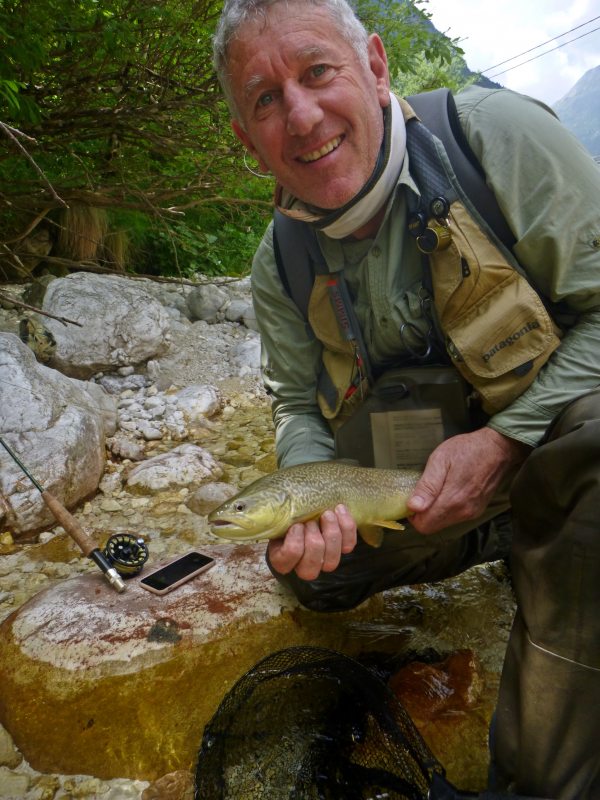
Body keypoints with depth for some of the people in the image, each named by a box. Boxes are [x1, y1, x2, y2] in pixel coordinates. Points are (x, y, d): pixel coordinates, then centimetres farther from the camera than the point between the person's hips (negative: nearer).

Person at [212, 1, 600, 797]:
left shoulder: (496, 135, -19)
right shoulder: (280, 267, -6)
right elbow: (300, 405, 2)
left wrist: (506, 439, -28)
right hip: (414, 477, 5)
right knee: (313, 571, 1)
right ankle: (500, 536, 21)